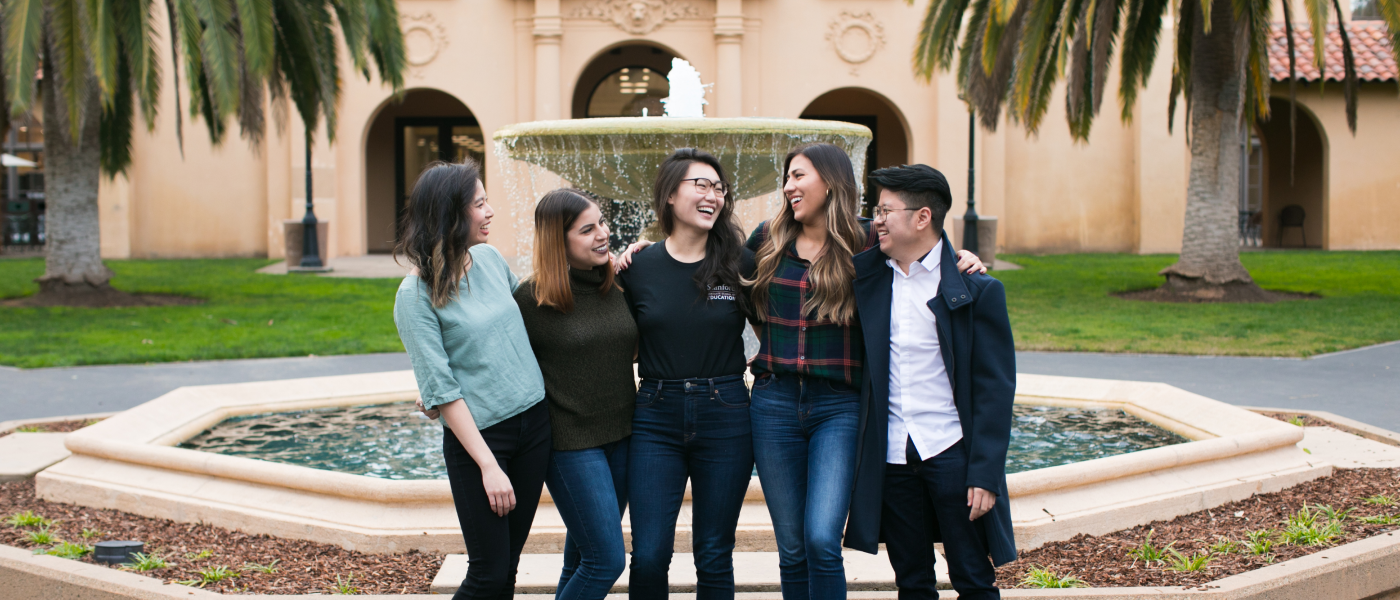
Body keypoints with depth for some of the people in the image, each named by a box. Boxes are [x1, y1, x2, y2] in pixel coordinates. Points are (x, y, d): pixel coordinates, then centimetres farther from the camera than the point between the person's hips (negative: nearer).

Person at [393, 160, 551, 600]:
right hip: (477, 434, -6)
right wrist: (489, 466, -18)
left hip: (534, 421, 6)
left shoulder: (490, 258, 5)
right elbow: (440, 390, -15)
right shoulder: (416, 295, -13)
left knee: (508, 564, 11)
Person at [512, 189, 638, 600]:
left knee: (583, 555, 16)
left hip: (621, 435, 6)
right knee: (607, 559, -7)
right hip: (570, 442, -6)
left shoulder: (618, 283, 4)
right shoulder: (531, 298, -13)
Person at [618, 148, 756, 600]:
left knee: (714, 556, 8)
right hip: (656, 416, 0)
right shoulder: (638, 267, 1)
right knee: (649, 556, -3)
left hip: (724, 417, 0)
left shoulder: (740, 263, 0)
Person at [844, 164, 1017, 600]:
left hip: (952, 453, -4)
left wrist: (985, 474, -12)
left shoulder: (976, 289, -7)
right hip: (891, 457, 4)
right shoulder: (868, 274, 4)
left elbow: (995, 387, -8)